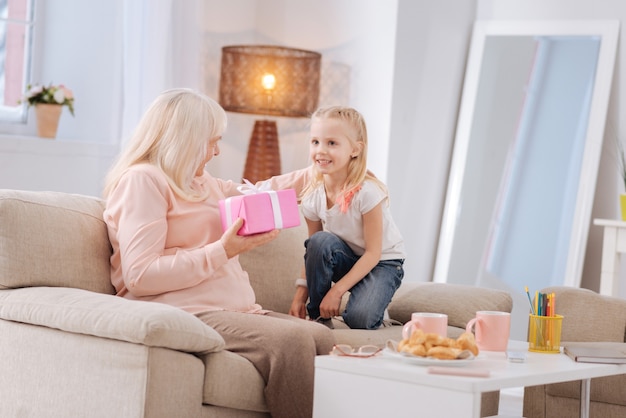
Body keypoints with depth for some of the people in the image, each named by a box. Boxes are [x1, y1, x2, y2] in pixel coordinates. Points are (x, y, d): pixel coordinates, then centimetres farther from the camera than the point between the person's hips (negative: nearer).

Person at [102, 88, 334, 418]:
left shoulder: (206, 184, 24)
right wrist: (223, 251, -15)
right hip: (185, 313, -9)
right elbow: (139, 276, -15)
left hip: (235, 309, 9)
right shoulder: (142, 179, -4)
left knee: (321, 336, -18)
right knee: (292, 340, -29)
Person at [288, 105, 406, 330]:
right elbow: (313, 253, -2)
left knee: (359, 317, -30)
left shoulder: (367, 192, -26)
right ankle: (318, 316, -10)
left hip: (382, 263, -5)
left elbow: (373, 254, -22)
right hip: (348, 259, 5)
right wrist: (300, 294, -13)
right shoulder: (312, 197, -11)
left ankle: (376, 309, 7)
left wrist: (337, 290, -25)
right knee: (320, 241, -28)